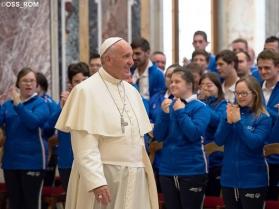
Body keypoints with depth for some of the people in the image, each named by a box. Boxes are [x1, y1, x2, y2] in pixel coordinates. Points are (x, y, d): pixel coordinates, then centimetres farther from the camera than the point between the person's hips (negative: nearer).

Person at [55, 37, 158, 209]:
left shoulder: (132, 91, 12)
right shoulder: (86, 91, -9)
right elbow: (85, 146, -16)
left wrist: (143, 171, 10)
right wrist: (96, 181, -24)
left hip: (135, 177, 6)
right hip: (102, 176, -6)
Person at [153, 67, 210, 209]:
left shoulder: (199, 107, -6)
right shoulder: (168, 105, 8)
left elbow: (194, 134, -19)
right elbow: (158, 136, 1)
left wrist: (180, 112, -15)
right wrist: (164, 113, -12)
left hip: (192, 171, -5)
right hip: (167, 170, 5)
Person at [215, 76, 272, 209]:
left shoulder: (263, 118, -6)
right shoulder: (230, 113, 6)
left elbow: (254, 143, -18)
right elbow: (219, 141, -1)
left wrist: (238, 122, -20)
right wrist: (229, 121, -16)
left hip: (252, 179, -4)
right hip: (229, 178, 4)